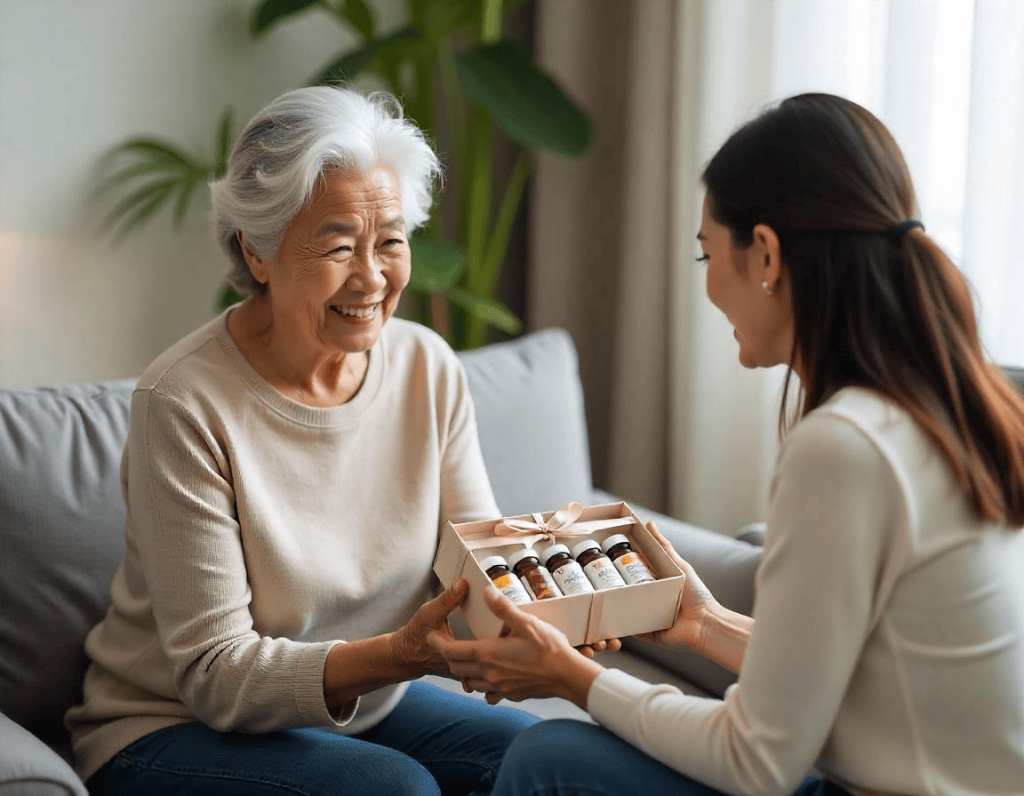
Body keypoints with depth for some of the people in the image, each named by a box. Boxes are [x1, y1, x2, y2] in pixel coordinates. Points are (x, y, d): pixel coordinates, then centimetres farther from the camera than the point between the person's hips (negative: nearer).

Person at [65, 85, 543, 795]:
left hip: (363, 707, 5)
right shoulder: (186, 404, -22)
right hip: (175, 730, -5)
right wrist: (401, 653, -36)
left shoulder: (429, 369, -5)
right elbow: (215, 672, -21)